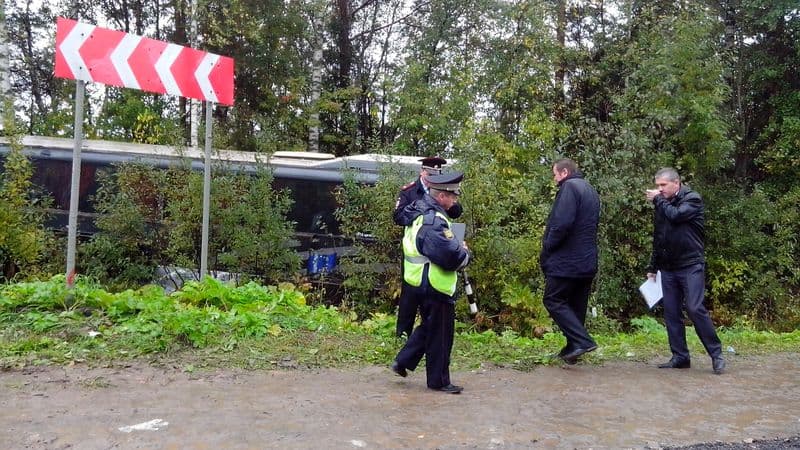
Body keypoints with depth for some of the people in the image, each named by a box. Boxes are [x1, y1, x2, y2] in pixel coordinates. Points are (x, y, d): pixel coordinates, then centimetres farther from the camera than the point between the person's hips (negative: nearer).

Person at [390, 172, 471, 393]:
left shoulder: (419, 211, 8)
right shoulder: (433, 221, -25)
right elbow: (452, 257, -31)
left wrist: (457, 248, 6)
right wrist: (465, 253, -9)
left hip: (419, 282, 10)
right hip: (435, 286, -9)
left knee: (428, 326, 24)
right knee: (440, 334, 5)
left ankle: (403, 361, 26)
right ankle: (439, 380, 17)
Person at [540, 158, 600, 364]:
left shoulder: (569, 187, -12)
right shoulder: (591, 190, 19)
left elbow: (562, 223, -24)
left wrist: (547, 248, -11)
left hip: (567, 260, -9)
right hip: (588, 261, 9)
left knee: (553, 300, -2)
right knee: (577, 305, 13)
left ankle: (582, 341, -12)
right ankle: (573, 348, 19)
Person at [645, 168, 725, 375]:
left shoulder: (692, 199, -3)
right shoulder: (662, 205, 14)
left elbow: (676, 215, -22)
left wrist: (658, 200, -7)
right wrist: (653, 268, 20)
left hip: (691, 266, -6)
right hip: (668, 268, 6)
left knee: (695, 308, -13)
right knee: (671, 313, 2)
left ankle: (716, 354, -2)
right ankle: (680, 357, 8)